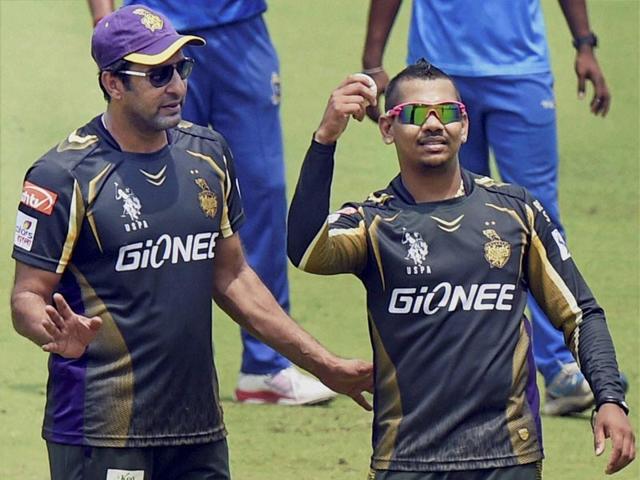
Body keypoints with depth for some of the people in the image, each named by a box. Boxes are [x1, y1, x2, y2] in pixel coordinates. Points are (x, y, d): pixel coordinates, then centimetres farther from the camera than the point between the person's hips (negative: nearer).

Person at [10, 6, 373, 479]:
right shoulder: (66, 175, -9)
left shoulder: (208, 154, 10)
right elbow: (28, 297, -8)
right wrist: (60, 334, -31)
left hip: (199, 425, 6)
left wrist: (324, 364, 17)